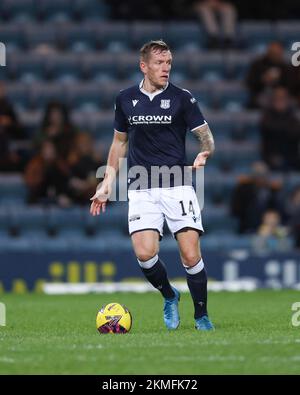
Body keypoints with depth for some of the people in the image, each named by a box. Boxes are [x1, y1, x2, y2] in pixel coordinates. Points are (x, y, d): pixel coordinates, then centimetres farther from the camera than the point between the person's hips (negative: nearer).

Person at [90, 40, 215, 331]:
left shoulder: (181, 98, 0)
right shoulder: (125, 99, 9)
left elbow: (206, 136, 1)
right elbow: (119, 142, 20)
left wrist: (204, 153, -23)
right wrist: (107, 184, 16)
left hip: (177, 185, -2)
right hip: (141, 189, 2)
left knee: (191, 255, -10)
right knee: (144, 253, -16)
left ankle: (201, 316, 9)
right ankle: (169, 296, 14)